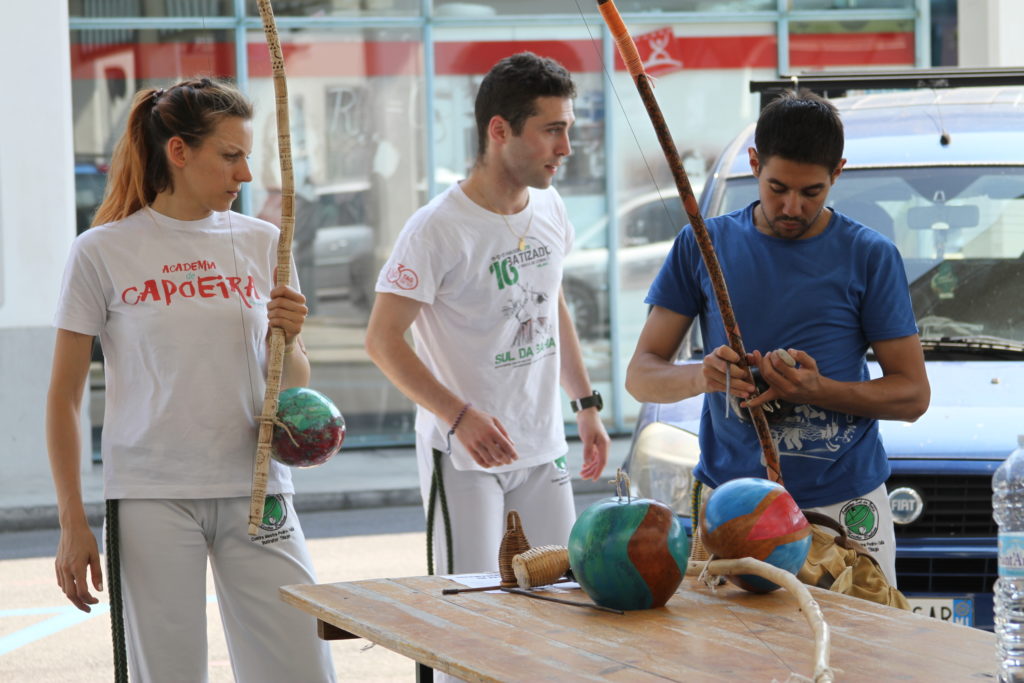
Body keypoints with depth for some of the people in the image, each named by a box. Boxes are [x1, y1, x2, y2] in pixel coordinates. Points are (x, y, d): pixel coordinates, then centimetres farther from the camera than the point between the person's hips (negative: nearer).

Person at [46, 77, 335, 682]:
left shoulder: (263, 244, 9)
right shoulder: (103, 252, -1)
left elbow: (297, 389, 15)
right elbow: (65, 397, 3)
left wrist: (288, 341, -8)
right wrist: (73, 522, -2)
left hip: (256, 490, 3)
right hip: (151, 496, -3)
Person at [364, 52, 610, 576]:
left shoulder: (548, 208, 5)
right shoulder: (438, 229, -17)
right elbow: (382, 340, -18)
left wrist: (586, 405, 18)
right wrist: (460, 416, -28)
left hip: (543, 450, 7)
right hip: (464, 455, -6)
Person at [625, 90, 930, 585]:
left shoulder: (869, 256, 4)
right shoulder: (703, 246, 7)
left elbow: (913, 394, 2)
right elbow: (640, 375, 5)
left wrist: (816, 390, -15)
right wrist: (701, 376, -17)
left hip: (844, 506, -1)